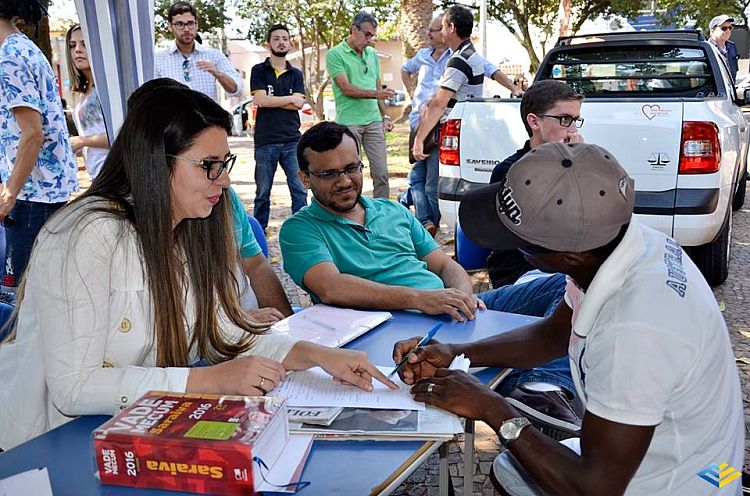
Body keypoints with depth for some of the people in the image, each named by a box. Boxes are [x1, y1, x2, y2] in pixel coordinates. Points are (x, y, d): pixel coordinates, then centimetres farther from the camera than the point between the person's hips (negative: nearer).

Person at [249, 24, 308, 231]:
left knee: (299, 189, -4)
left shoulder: (296, 74, 13)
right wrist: (290, 99, -3)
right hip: (265, 141, -2)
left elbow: (299, 104, -2)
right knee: (263, 192, 6)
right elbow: (260, 100, -9)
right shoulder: (259, 70, 6)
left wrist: (271, 101, -5)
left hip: (292, 140, 2)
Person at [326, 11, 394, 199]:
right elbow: (347, 89, -12)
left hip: (374, 121, 5)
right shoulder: (335, 54, -3)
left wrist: (385, 116, 13)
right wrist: (377, 93, -19)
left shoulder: (372, 54, 15)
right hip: (348, 122, -5)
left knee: (381, 173, 1)